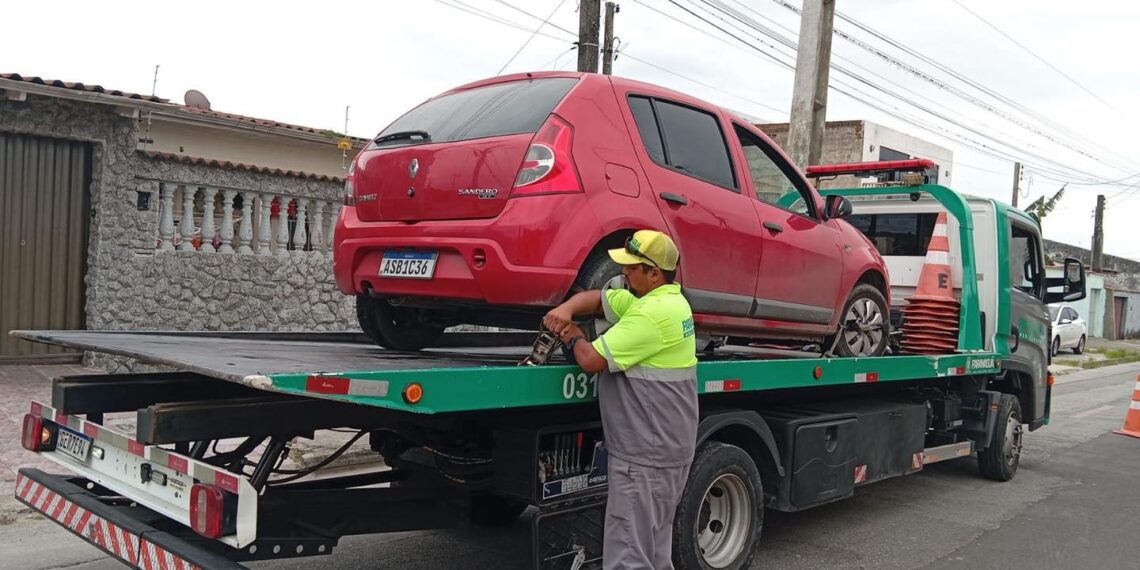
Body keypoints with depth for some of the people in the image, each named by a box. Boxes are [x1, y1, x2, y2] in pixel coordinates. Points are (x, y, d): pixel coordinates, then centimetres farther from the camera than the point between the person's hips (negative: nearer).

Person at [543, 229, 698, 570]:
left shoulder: (654, 312, -21)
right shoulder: (661, 299, 11)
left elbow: (591, 360, -21)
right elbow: (596, 298, 18)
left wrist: (572, 336, 0)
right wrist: (567, 309, -3)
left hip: (647, 457, -11)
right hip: (661, 451, 11)